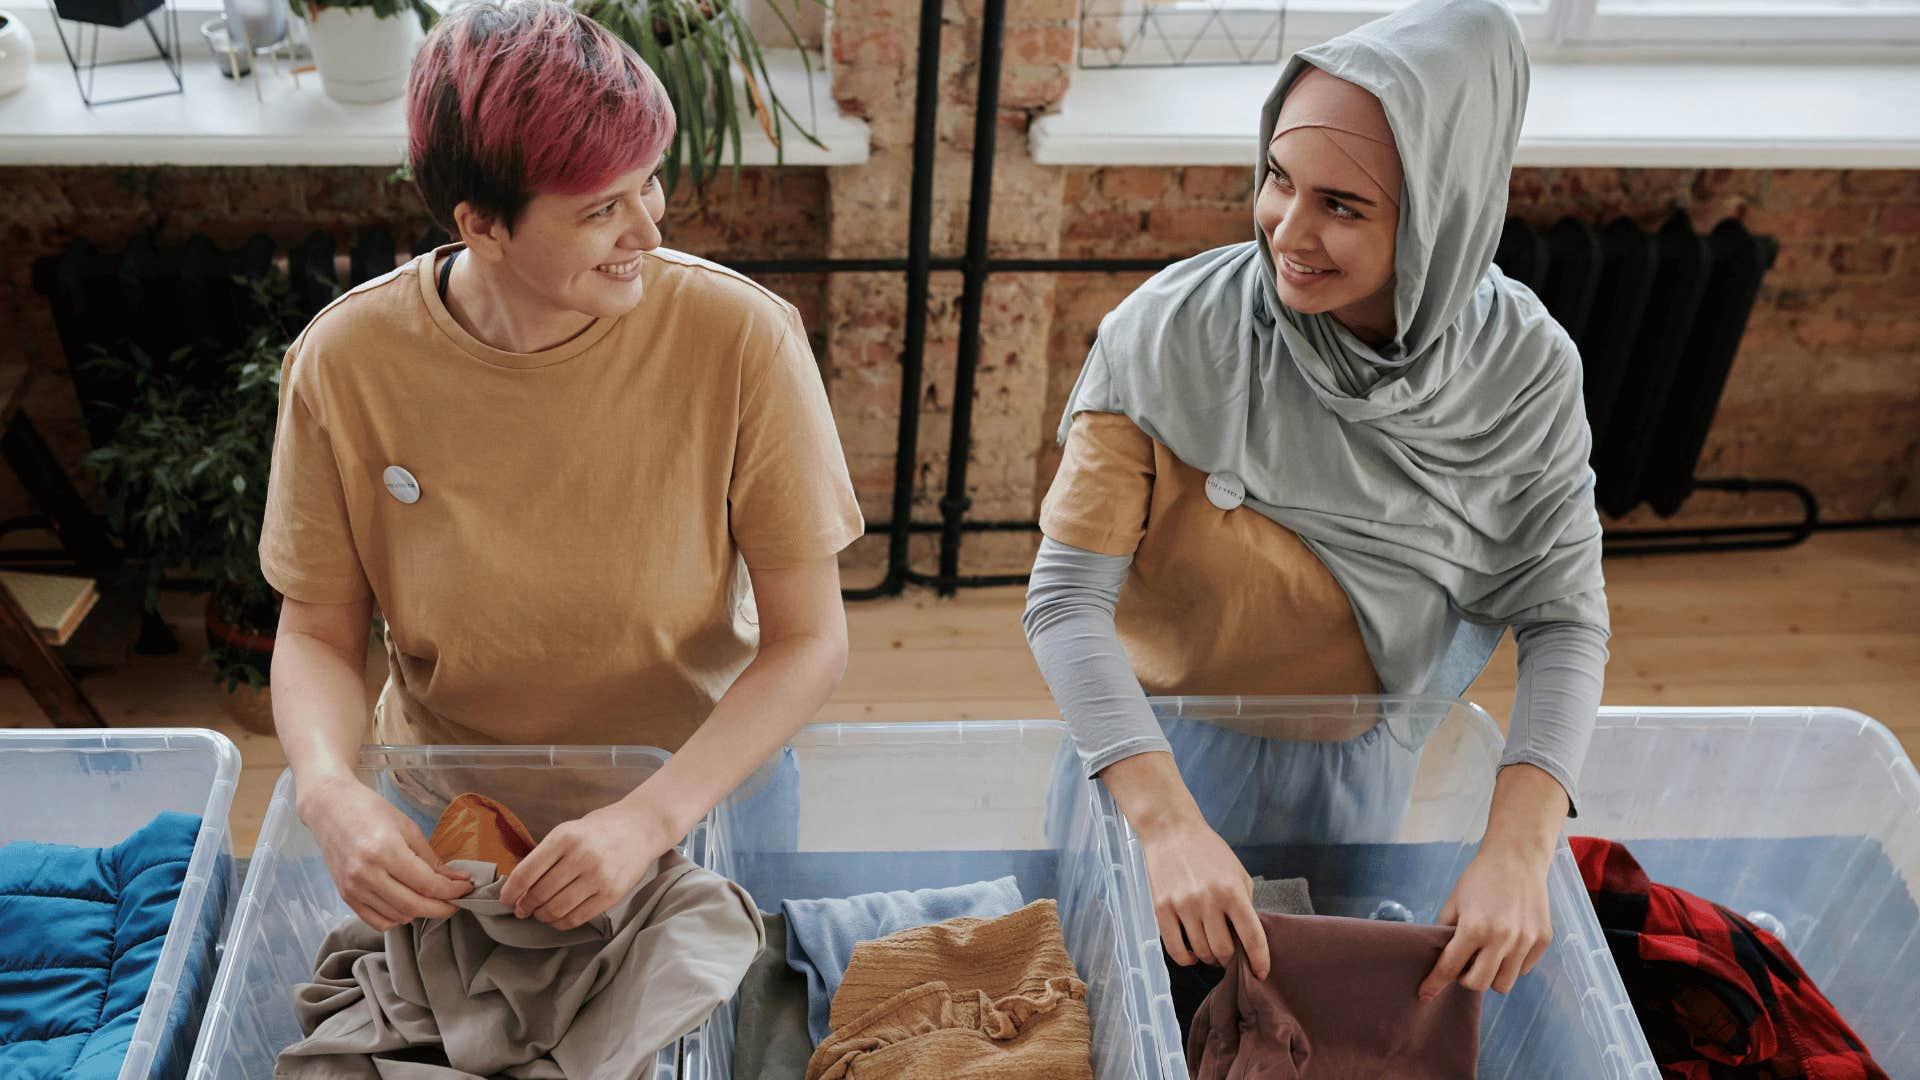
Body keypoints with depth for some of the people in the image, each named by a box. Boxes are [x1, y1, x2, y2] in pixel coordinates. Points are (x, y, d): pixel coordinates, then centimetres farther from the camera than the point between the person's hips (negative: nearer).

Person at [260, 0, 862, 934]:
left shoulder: (741, 339, -17)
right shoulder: (345, 364, -12)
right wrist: (330, 791, -22)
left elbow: (810, 638, -13)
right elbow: (317, 634, -1)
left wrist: (650, 819, -25)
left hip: (691, 793, -1)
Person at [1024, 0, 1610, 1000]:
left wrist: (1519, 848, -28)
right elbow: (1067, 597, -29)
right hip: (1167, 752, -2)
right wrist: (1170, 825, -41)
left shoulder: (1526, 371, -19)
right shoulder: (1171, 336, -29)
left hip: (1357, 766, 3)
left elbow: (1565, 618, -14)